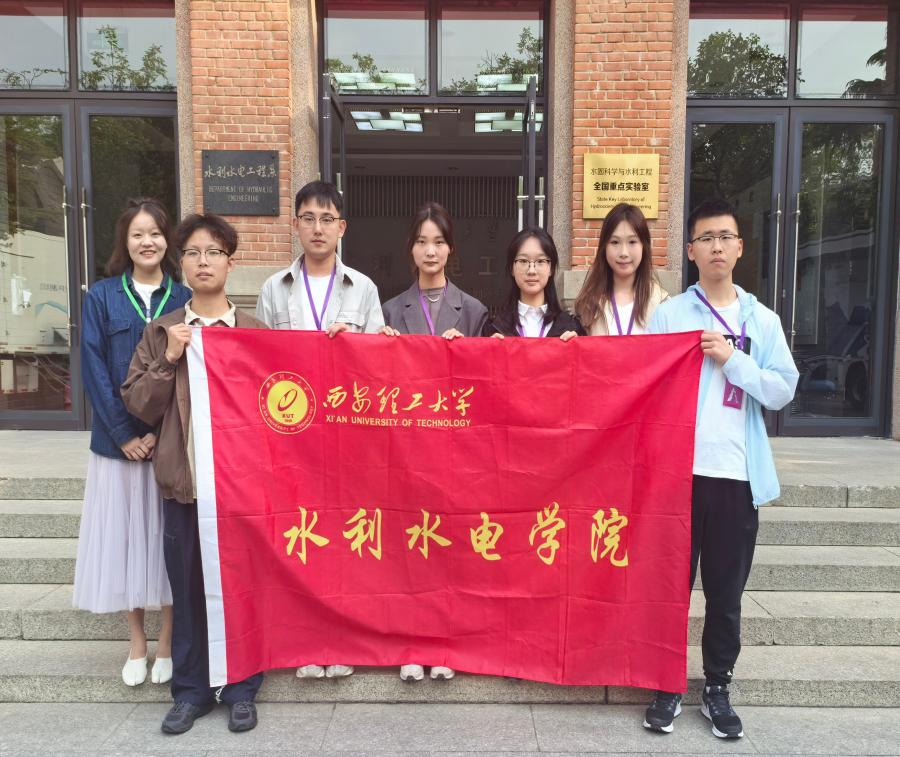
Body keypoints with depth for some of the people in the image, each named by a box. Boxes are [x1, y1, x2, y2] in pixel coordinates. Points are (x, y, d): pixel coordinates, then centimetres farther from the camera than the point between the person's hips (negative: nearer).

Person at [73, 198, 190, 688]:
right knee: (124, 535, 7)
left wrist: (161, 431, -11)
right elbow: (93, 369, -2)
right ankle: (136, 645, 24)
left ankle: (167, 644, 21)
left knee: (168, 536, 5)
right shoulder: (101, 296, 3)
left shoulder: (185, 298, 2)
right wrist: (124, 434, -10)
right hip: (117, 439, 1)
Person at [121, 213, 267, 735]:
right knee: (188, 587, 10)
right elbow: (139, 406, 3)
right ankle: (191, 689, 27)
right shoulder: (161, 333, 7)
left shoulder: (257, 332, 3)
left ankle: (241, 689, 24)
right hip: (183, 478, 1)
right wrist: (169, 359, -8)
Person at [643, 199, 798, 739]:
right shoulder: (668, 314, 2)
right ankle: (669, 687, 24)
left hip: (737, 474, 2)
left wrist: (732, 359, -10)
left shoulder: (763, 320, 8)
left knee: (726, 593, 12)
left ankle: (718, 689, 28)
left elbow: (784, 391, 0)